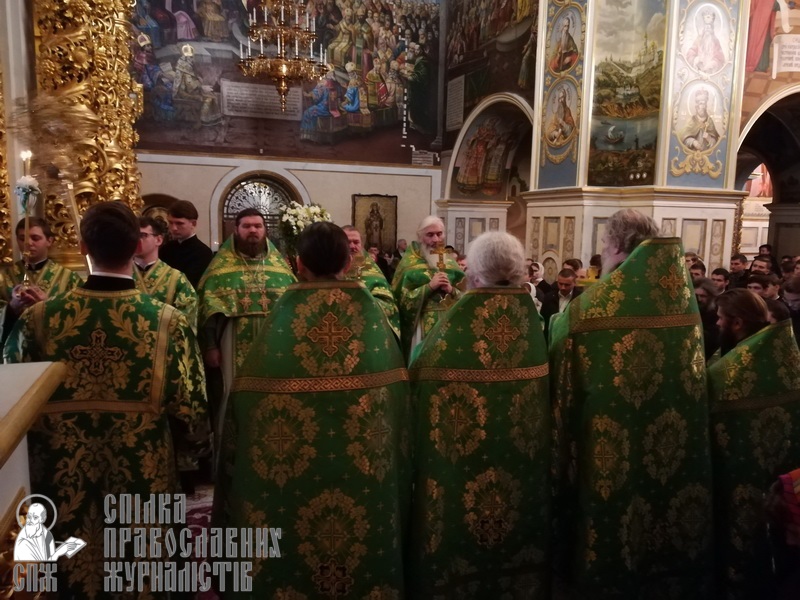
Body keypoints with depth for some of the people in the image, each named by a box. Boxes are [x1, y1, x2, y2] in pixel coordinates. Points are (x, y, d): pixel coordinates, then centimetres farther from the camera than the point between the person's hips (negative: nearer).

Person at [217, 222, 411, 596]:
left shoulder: (286, 313, -14)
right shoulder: (369, 310, -6)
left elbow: (253, 396, -11)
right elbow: (396, 391, -1)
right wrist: (385, 458, 13)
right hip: (361, 472, 3)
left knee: (293, 555, 18)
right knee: (367, 538, 22)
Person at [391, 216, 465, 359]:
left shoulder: (450, 263, 11)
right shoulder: (409, 263, 0)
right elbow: (402, 299, -9)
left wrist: (452, 291, -11)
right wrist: (429, 286, -16)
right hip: (422, 327, -3)